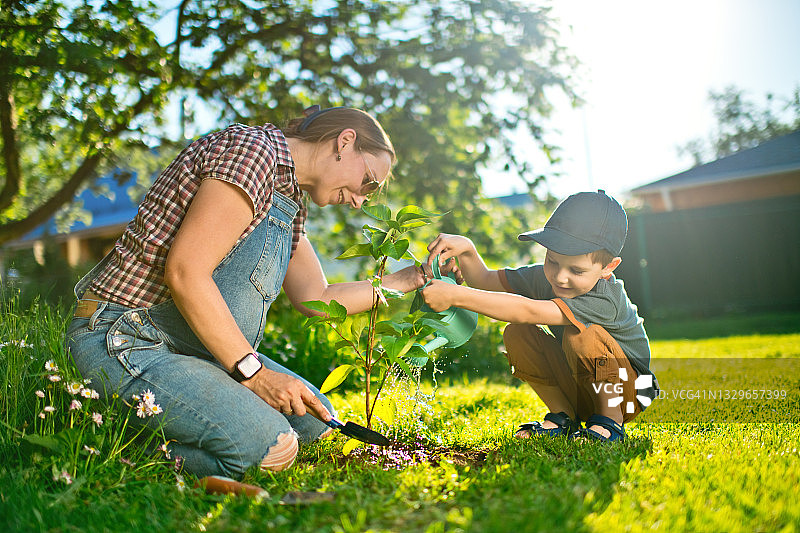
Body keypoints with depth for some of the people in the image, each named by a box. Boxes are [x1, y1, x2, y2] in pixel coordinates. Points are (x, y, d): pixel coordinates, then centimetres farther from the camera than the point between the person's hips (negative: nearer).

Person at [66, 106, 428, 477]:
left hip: (193, 346, 10)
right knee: (269, 446, -26)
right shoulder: (251, 148, -15)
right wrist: (254, 373, -20)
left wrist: (412, 278, 17)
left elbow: (318, 299, 17)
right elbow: (185, 273, -23)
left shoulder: (289, 200, 16)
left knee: (315, 418, 8)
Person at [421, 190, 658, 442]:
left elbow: (528, 312, -44)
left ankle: (610, 421, -14)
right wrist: (466, 249, -25)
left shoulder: (605, 300, -34)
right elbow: (484, 280, -2)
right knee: (516, 334, -15)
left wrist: (456, 295, -47)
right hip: (579, 388, 7)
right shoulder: (544, 276, -12)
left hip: (626, 392, -7)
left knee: (582, 333, -34)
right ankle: (562, 417, -1)